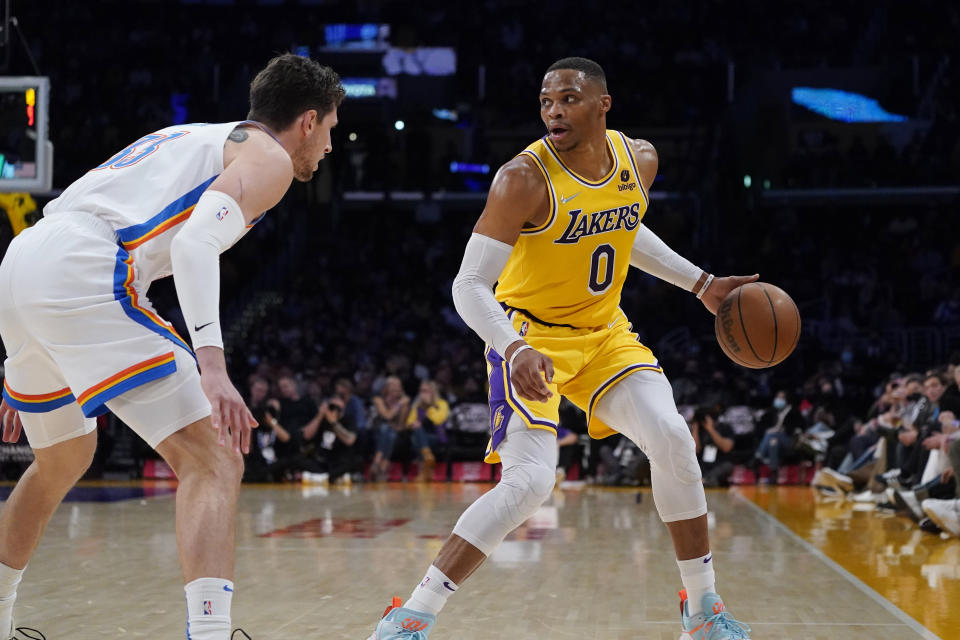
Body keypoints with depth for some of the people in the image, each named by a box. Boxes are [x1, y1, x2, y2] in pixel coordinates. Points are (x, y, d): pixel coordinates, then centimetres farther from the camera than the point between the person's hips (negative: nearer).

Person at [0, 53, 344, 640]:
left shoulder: (193, 141, 32)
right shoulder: (268, 157, 6)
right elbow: (195, 244, -14)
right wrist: (212, 366, -24)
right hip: (81, 277, -9)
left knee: (64, 461, 30)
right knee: (215, 464, -10)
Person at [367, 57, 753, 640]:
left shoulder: (639, 159, -3)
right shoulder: (525, 178, -23)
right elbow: (470, 286, -24)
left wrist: (700, 284, 16)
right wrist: (515, 350, -41)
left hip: (604, 330, 6)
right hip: (531, 335, -6)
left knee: (673, 440, -9)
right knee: (530, 481, -21)